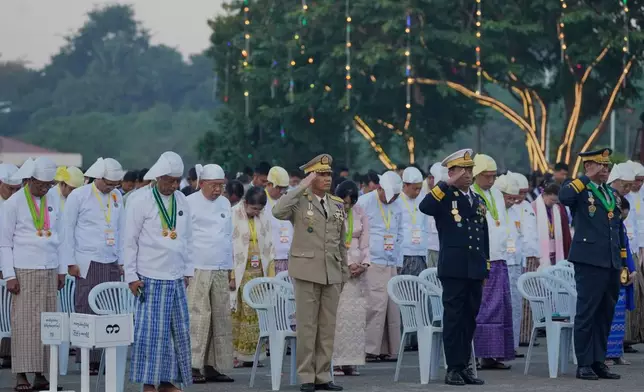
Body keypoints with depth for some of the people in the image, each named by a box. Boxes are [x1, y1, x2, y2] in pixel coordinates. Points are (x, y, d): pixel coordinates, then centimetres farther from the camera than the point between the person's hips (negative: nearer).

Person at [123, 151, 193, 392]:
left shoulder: (181, 200, 10)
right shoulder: (141, 200, -7)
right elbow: (129, 241, -5)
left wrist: (187, 270, 13)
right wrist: (132, 276, -7)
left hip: (176, 278, 6)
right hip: (150, 278, -6)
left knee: (178, 330, 6)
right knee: (150, 331, -6)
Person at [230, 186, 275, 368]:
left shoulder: (264, 216, 7)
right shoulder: (233, 216, -7)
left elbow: (268, 246, 12)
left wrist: (270, 275, 7)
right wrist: (231, 276, -11)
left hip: (260, 271, 4)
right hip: (240, 272, -4)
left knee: (255, 314, 1)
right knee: (239, 313, -5)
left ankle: (250, 354, 6)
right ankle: (234, 355, -1)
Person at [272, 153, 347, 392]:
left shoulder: (338, 205, 13)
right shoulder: (300, 201, -3)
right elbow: (278, 212, -25)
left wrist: (344, 273, 14)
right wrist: (302, 187, -21)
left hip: (332, 273, 5)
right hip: (307, 271, -5)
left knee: (328, 326, 6)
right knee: (307, 325, -2)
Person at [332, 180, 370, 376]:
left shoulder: (360, 214, 10)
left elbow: (365, 243, 12)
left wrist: (364, 263, -5)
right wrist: (347, 264, -12)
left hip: (357, 269, 4)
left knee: (355, 314, 1)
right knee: (336, 315, -9)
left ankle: (350, 361, 4)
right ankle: (334, 362, -7)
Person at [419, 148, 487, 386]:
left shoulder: (478, 201, 17)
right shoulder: (444, 196, -1)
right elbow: (425, 207, -23)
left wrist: (485, 266, 16)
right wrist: (447, 184, -20)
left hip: (475, 269, 6)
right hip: (454, 268, -6)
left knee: (470, 319, 9)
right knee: (454, 318, -2)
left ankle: (465, 366, 16)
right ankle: (453, 368, 1)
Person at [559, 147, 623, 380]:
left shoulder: (612, 194, 18)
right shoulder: (580, 191, -3)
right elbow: (563, 197, -28)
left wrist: (623, 262, 16)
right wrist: (588, 177, -20)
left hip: (611, 264, 7)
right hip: (590, 262, -7)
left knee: (605, 314, 11)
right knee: (587, 313, -4)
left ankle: (598, 362, 18)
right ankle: (584, 364, 1)